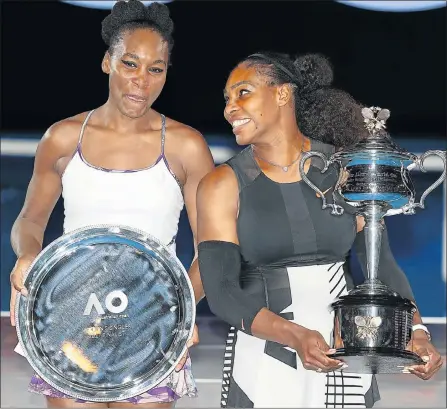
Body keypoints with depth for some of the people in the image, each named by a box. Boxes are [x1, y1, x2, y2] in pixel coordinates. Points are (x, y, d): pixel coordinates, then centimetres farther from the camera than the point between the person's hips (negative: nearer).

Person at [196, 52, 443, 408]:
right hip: (264, 360, -2)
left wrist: (415, 330, -15)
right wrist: (295, 336, -27)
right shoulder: (223, 185, -5)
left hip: (345, 354, 2)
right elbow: (221, 292, -13)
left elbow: (381, 262, 1)